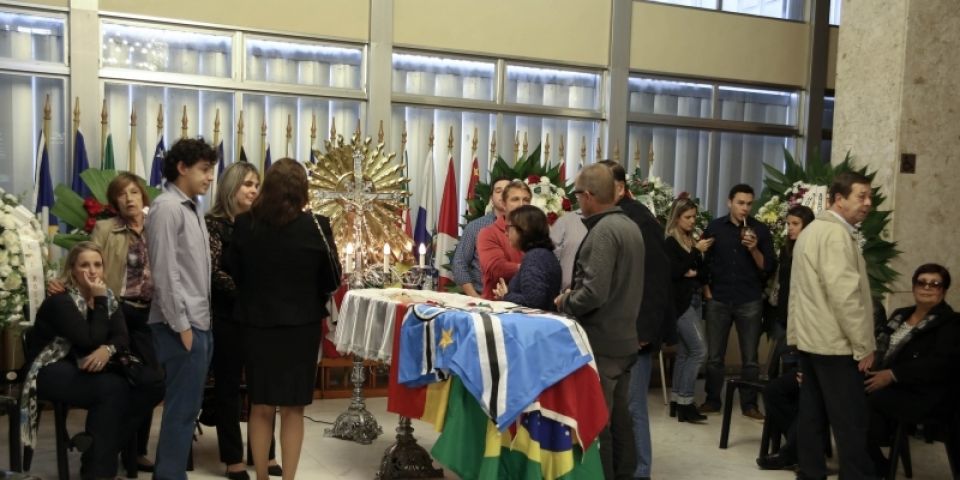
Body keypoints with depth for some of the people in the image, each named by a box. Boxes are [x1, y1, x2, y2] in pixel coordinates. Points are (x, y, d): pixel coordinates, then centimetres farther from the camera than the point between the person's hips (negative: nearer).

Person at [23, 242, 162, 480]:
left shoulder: (107, 295, 7)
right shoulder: (60, 300, -14)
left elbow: (122, 336, -4)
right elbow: (92, 340, -23)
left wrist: (108, 350, -26)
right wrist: (99, 301, -19)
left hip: (87, 367, 7)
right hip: (52, 371, -7)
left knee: (151, 385, -16)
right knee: (113, 388, -33)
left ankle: (103, 447, -5)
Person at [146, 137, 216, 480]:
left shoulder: (192, 208, 15)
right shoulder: (167, 208, -11)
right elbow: (165, 272, -17)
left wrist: (199, 322, 13)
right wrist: (181, 325, -17)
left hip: (199, 322, 9)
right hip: (182, 325, -9)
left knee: (186, 406, 14)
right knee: (182, 408, -3)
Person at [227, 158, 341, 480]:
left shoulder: (245, 223, -8)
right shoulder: (316, 226, -13)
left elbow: (232, 272, 4)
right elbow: (333, 277, -4)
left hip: (257, 323, 2)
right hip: (301, 324, -1)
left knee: (261, 406, 15)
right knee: (292, 408, 11)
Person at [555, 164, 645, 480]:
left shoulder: (603, 231, -19)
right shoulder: (629, 226, 10)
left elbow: (594, 293, -27)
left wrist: (565, 302, -9)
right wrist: (575, 294, 13)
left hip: (601, 343, -9)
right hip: (625, 338, 9)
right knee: (620, 420, 17)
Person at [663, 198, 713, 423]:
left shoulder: (693, 240, 14)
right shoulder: (670, 242, -7)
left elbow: (703, 272, 16)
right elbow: (673, 272, -17)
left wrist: (696, 273, -7)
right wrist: (697, 251, -15)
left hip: (694, 299, 7)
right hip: (681, 301, -7)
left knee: (684, 353, 7)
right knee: (699, 350, -12)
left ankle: (676, 400, 12)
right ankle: (685, 402, -8)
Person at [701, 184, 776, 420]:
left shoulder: (760, 230, 0)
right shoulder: (715, 227, 3)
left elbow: (769, 268, -2)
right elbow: (703, 260, 9)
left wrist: (754, 249, -17)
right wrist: (705, 288, 1)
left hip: (750, 302, -1)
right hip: (718, 300, 1)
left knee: (750, 358, 4)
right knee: (714, 356, 5)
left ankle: (749, 403, 13)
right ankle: (712, 400, 17)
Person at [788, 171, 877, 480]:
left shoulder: (812, 230, 18)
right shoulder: (836, 233, -15)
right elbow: (844, 293, -22)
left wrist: (796, 334, 21)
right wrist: (864, 344, -16)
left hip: (810, 338, 10)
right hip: (835, 342, -10)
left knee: (812, 415, 11)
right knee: (851, 422, -6)